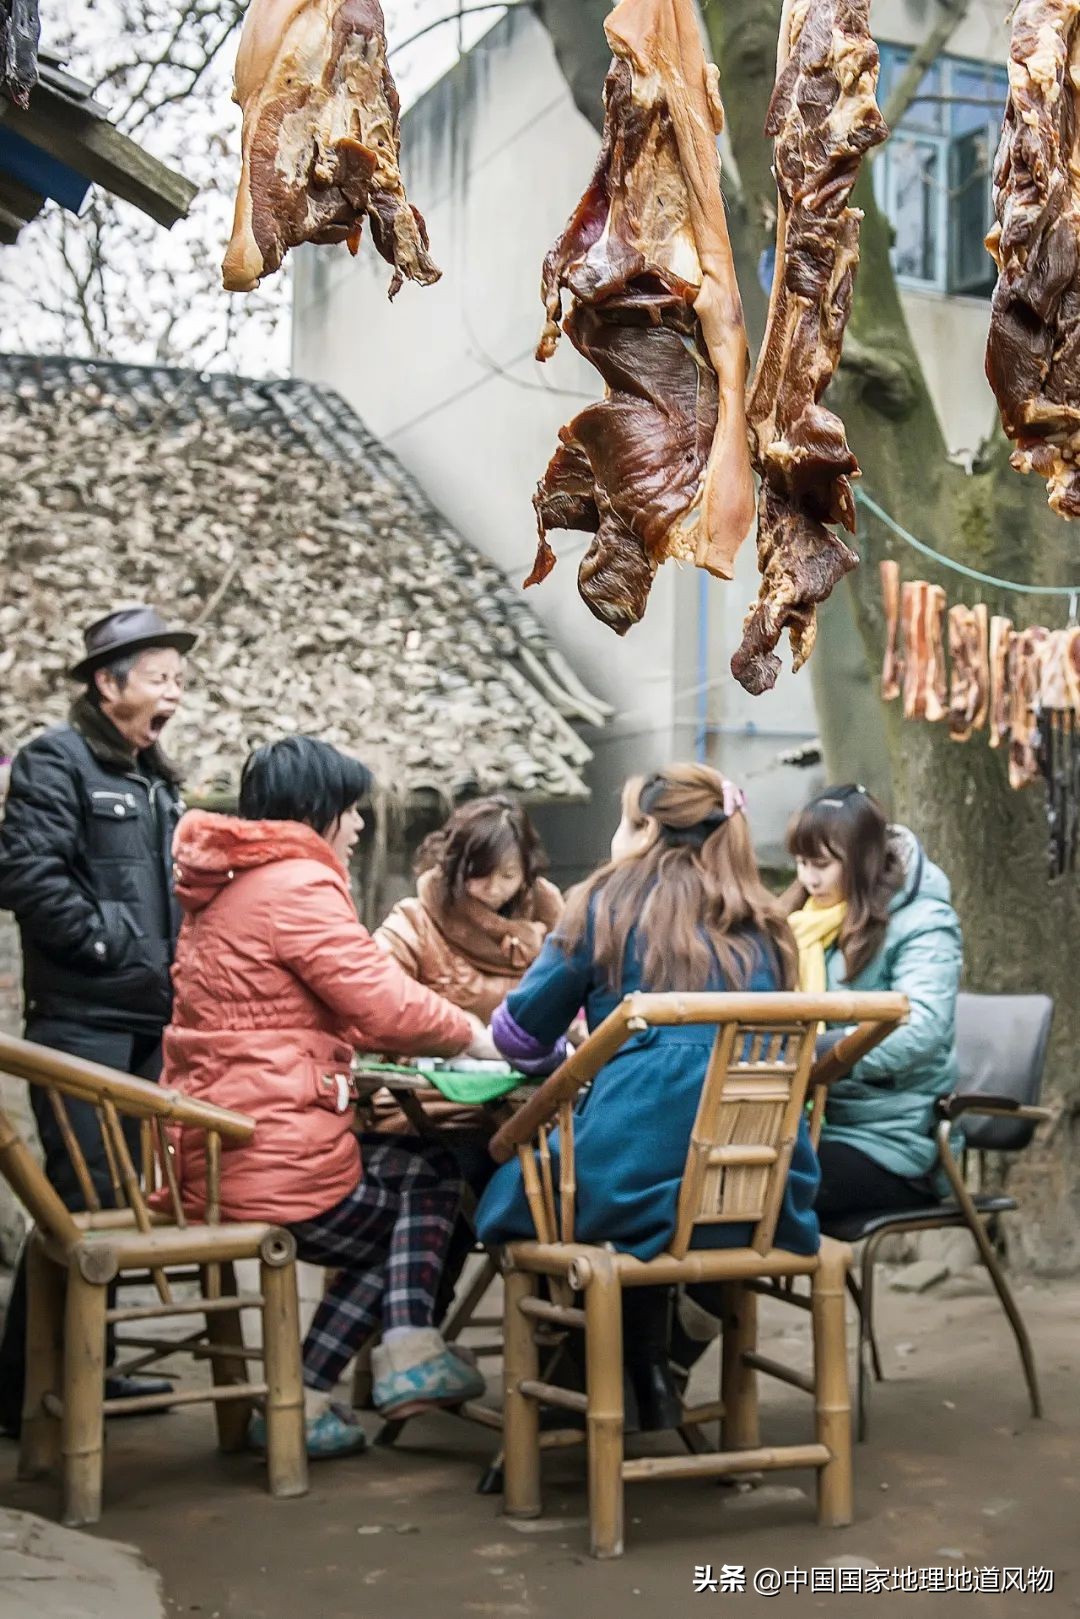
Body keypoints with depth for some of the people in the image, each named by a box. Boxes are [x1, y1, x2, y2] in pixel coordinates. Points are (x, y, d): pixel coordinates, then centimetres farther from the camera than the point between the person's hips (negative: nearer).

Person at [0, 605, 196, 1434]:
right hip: (84, 1017, -8)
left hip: (150, 1019, 8)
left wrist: (178, 963, 11)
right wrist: (106, 942, -16)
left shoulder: (157, 781, 20)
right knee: (81, 1194, -9)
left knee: (125, 1193, 12)